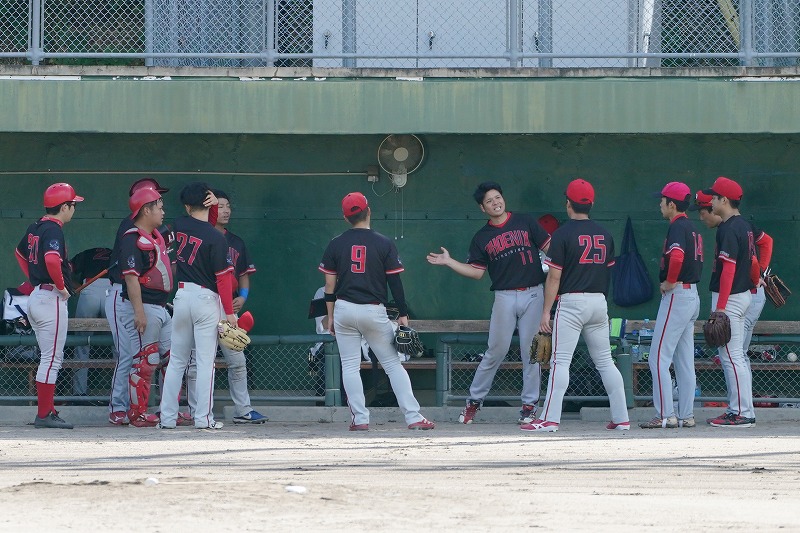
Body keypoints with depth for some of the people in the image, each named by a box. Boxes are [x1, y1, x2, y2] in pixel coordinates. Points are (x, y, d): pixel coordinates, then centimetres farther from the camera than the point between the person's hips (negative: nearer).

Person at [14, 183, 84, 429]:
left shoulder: (35, 228, 12)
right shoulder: (53, 230, -16)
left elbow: (20, 252, 29)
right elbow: (52, 260, -32)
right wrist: (61, 286, -18)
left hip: (36, 295, 9)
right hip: (52, 298, -9)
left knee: (50, 359, 15)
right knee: (51, 359, -7)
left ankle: (47, 410, 16)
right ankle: (44, 415, -7)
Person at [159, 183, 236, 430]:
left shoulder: (180, 226, 1)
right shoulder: (216, 239, -13)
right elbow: (223, 277, -12)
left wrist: (211, 205, 4)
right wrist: (229, 312, -7)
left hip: (182, 296, 4)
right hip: (206, 298, -4)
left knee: (176, 361, 10)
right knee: (205, 361, -1)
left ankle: (167, 417, 9)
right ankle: (203, 418, -3)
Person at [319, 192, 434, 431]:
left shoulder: (336, 244, 1)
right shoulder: (384, 244, -3)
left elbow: (330, 284, 3)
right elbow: (395, 281, -3)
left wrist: (331, 316, 10)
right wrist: (403, 314, 2)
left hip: (344, 310, 1)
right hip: (374, 312, -1)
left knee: (350, 366, 7)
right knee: (393, 364, 4)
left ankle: (360, 418, -1)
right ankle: (413, 416, -2)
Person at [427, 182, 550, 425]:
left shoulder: (525, 222, 6)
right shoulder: (482, 238, 8)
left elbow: (549, 247, 4)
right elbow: (477, 272, 7)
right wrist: (448, 262, -3)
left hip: (533, 294, 0)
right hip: (505, 297, 0)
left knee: (531, 351, 1)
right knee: (496, 351, -2)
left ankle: (529, 405, 8)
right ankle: (474, 400, 10)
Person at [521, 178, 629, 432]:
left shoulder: (563, 234, -8)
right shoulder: (604, 234, 9)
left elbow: (554, 277, -9)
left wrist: (546, 313, -6)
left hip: (571, 302, -5)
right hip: (600, 302, 5)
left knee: (560, 361, -7)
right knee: (605, 361, 11)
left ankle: (550, 419, -12)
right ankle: (621, 418, 9)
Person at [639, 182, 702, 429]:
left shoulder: (677, 227, -14)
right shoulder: (692, 228, 15)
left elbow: (677, 255, -33)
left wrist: (669, 282, -18)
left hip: (676, 295, -10)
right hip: (693, 295, 10)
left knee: (659, 359, -7)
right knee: (685, 361, 11)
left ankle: (665, 416, -10)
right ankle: (686, 416, 11)